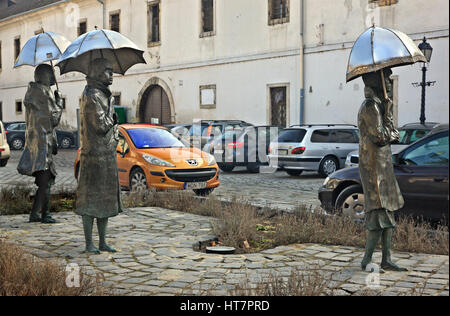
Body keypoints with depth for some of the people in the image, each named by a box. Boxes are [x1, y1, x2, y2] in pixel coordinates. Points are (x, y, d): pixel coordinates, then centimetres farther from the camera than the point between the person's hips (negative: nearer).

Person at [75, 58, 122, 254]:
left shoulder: (104, 95, 17)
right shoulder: (92, 96, -14)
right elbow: (101, 126, -20)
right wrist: (112, 117, -4)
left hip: (109, 155, 10)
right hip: (95, 156, -10)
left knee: (106, 200, 12)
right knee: (90, 201, -2)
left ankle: (103, 242, 20)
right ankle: (89, 243, 6)